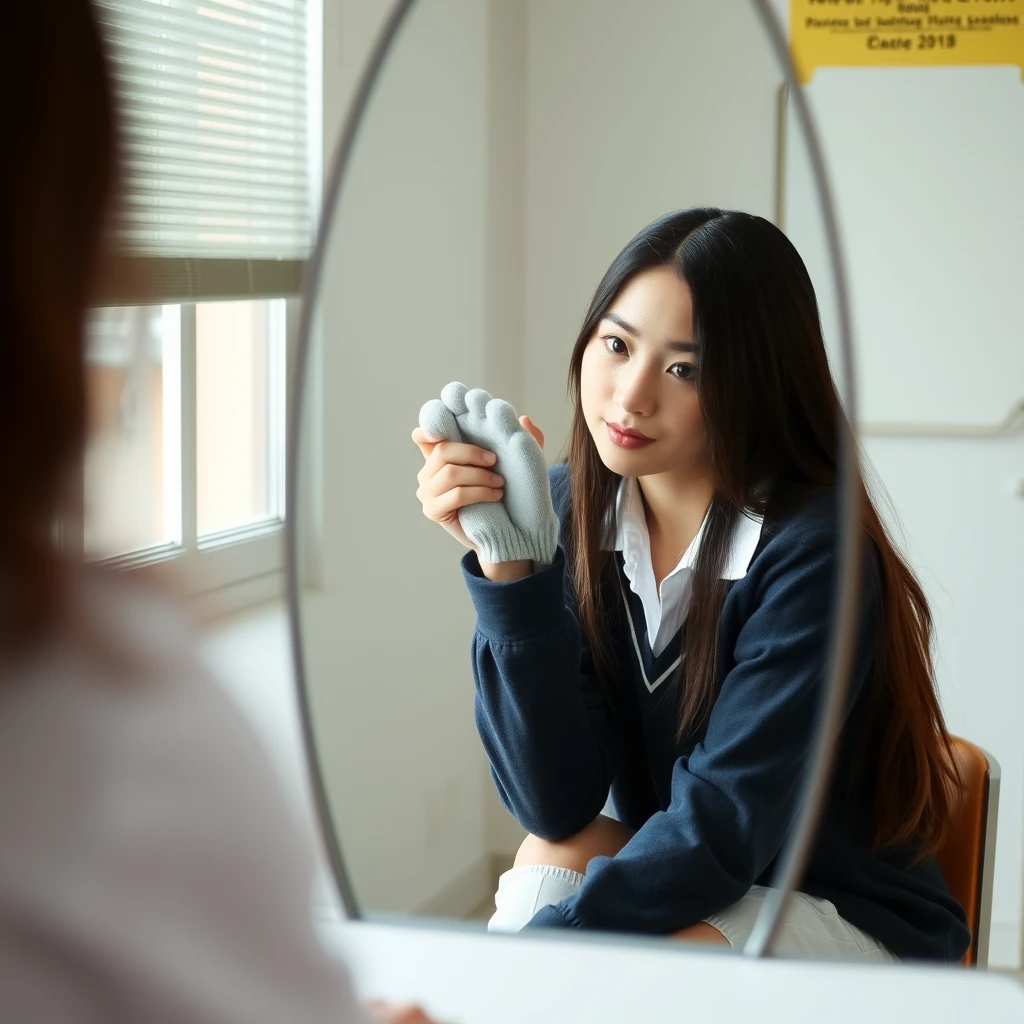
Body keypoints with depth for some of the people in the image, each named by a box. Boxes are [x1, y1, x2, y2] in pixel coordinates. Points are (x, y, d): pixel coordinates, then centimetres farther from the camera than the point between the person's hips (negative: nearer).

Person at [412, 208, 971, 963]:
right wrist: (506, 563, -22)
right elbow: (559, 808, -13)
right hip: (682, 888, 5)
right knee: (554, 854, -24)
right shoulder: (572, 511, -6)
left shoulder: (811, 553, -21)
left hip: (857, 924, -4)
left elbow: (716, 833, -24)